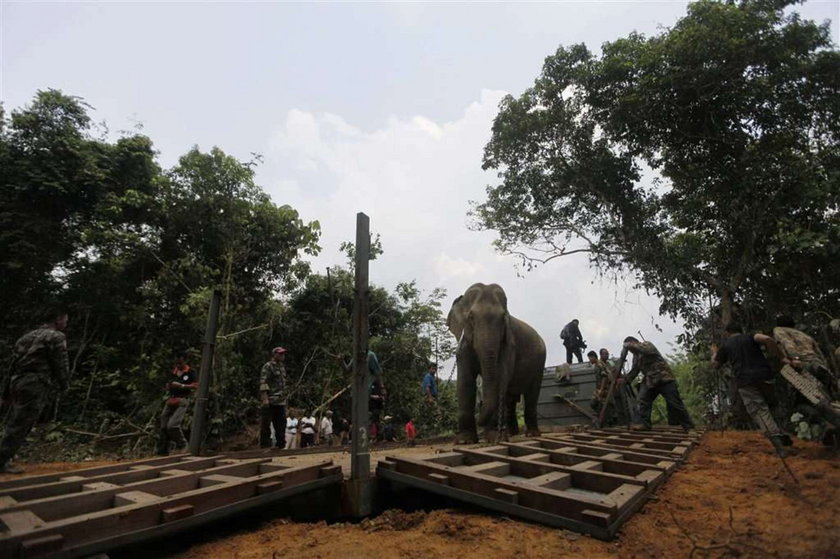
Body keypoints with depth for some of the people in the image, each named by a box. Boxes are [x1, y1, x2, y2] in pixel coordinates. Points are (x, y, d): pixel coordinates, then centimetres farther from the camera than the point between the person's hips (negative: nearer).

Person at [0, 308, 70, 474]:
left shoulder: (27, 336, 20)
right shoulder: (56, 337, -6)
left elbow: (14, 364, 21)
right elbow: (60, 366, -8)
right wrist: (63, 385, 7)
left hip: (18, 382, 9)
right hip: (35, 385, -9)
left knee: (13, 425, 15)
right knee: (20, 427, -3)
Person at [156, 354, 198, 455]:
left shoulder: (190, 372, -4)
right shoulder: (173, 371, 13)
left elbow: (196, 385, -9)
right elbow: (168, 384, 26)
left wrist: (182, 386, -16)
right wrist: (168, 386, 3)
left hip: (182, 401, -6)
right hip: (171, 400, 6)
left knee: (172, 425, -17)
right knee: (163, 426, 4)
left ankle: (181, 444, 6)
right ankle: (162, 451, 15)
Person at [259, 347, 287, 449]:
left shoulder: (282, 367, 18)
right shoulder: (267, 366, -7)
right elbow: (263, 383, -15)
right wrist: (265, 398, -22)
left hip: (280, 401, 8)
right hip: (269, 401, -8)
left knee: (281, 424, 10)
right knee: (266, 424, -1)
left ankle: (281, 444, 18)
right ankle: (265, 445, 5)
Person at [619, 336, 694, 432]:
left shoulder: (647, 344, -8)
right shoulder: (636, 356, 15)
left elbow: (646, 350, -34)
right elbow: (634, 371, 13)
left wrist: (630, 345, -26)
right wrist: (625, 379, -1)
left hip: (664, 378, -8)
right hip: (650, 381, 8)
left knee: (675, 403, -4)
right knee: (643, 400, -6)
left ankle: (689, 427, 6)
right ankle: (645, 424, -1)